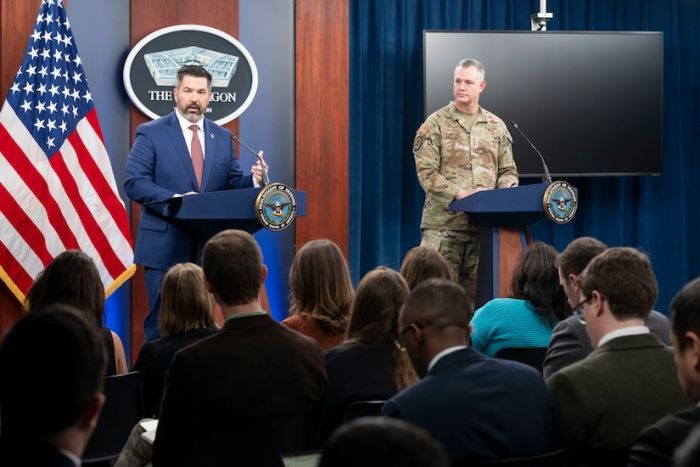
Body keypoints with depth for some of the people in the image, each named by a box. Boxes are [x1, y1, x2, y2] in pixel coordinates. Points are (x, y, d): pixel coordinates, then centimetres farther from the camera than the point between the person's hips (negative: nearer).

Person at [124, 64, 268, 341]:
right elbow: (134, 183, -9)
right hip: (165, 245, -4)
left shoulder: (222, 137, 12)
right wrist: (174, 199, -23)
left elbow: (231, 184, 12)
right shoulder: (151, 133, -2)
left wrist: (252, 180, -11)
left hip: (208, 246, 4)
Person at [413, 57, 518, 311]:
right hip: (443, 224, -3)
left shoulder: (496, 126, 14)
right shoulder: (435, 124, 1)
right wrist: (461, 194, -18)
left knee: (475, 293, 6)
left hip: (484, 224, 4)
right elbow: (426, 173, -7)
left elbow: (508, 171, 16)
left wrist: (507, 191, -7)